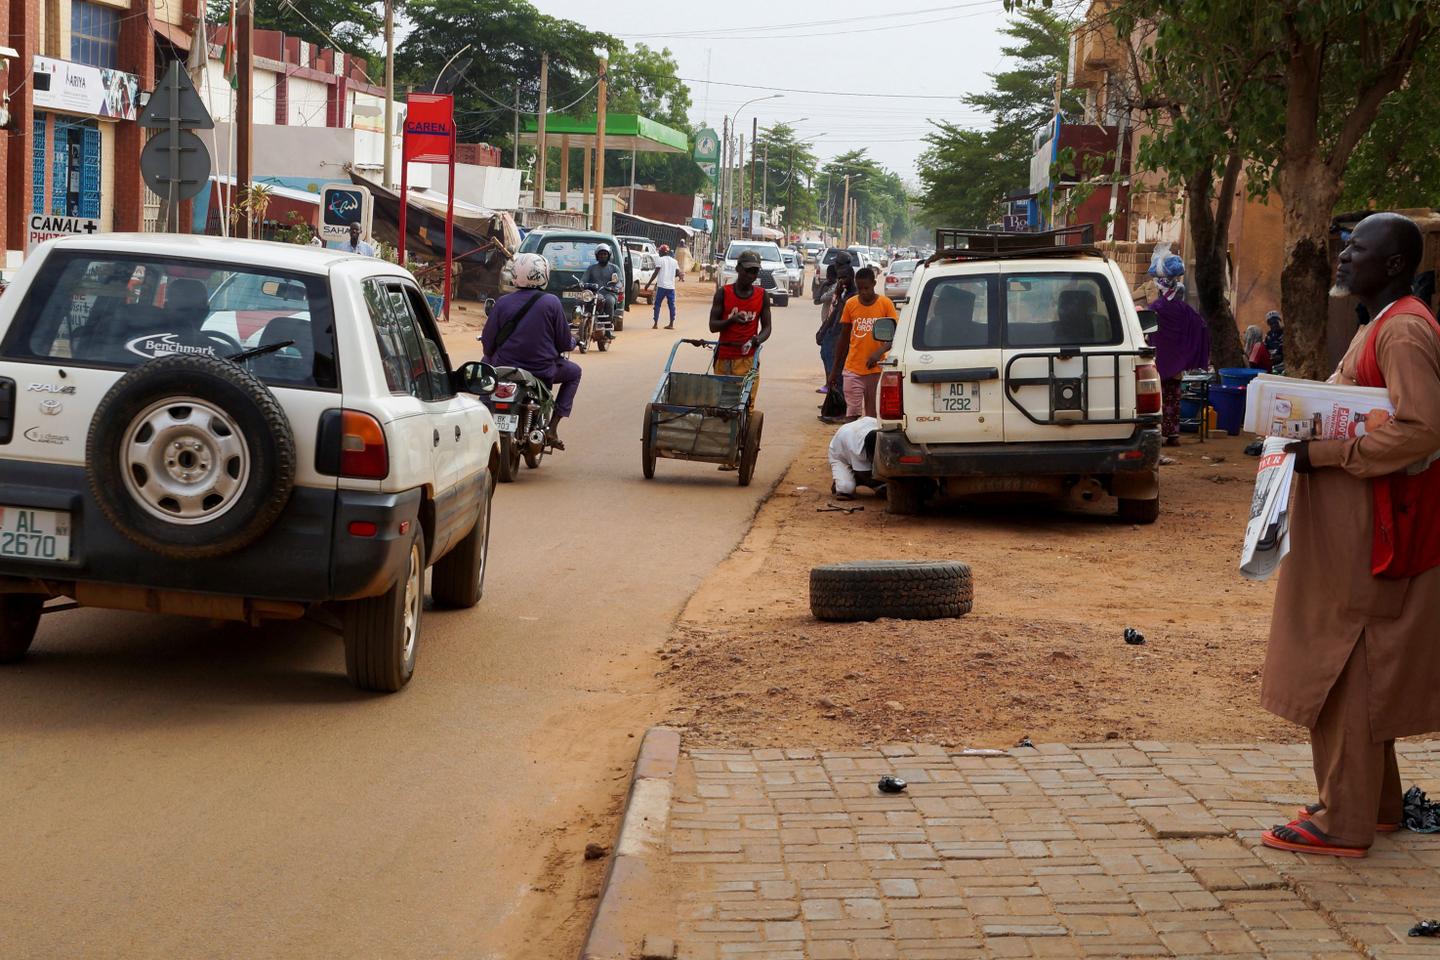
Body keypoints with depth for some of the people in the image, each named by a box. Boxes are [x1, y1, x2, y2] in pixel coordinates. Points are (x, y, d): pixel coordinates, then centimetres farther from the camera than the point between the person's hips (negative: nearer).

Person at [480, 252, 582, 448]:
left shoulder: (502, 303, -5)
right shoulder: (552, 302, -9)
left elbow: (487, 341, 1)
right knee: (574, 372, 26)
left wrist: (492, 358, 24)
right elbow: (564, 343, -3)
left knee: (485, 362, 35)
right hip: (542, 371, -2)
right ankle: (553, 426, 14)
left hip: (504, 367, 2)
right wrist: (572, 343, 22)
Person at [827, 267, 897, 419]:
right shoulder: (850, 304, 3)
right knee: (851, 414, -6)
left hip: (876, 370, -1)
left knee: (872, 415, 6)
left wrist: (880, 351, -21)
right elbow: (843, 338, 11)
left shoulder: (886, 304, -3)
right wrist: (834, 370, 12)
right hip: (852, 370, 1)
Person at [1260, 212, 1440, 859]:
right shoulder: (1379, 328, 17)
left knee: (1349, 667, -7)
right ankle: (1375, 801, 26)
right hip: (1353, 526, 11)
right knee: (1359, 668, 16)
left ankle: (1344, 823, -2)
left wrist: (1324, 453, -23)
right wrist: (1309, 438, 12)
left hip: (1372, 533, -11)